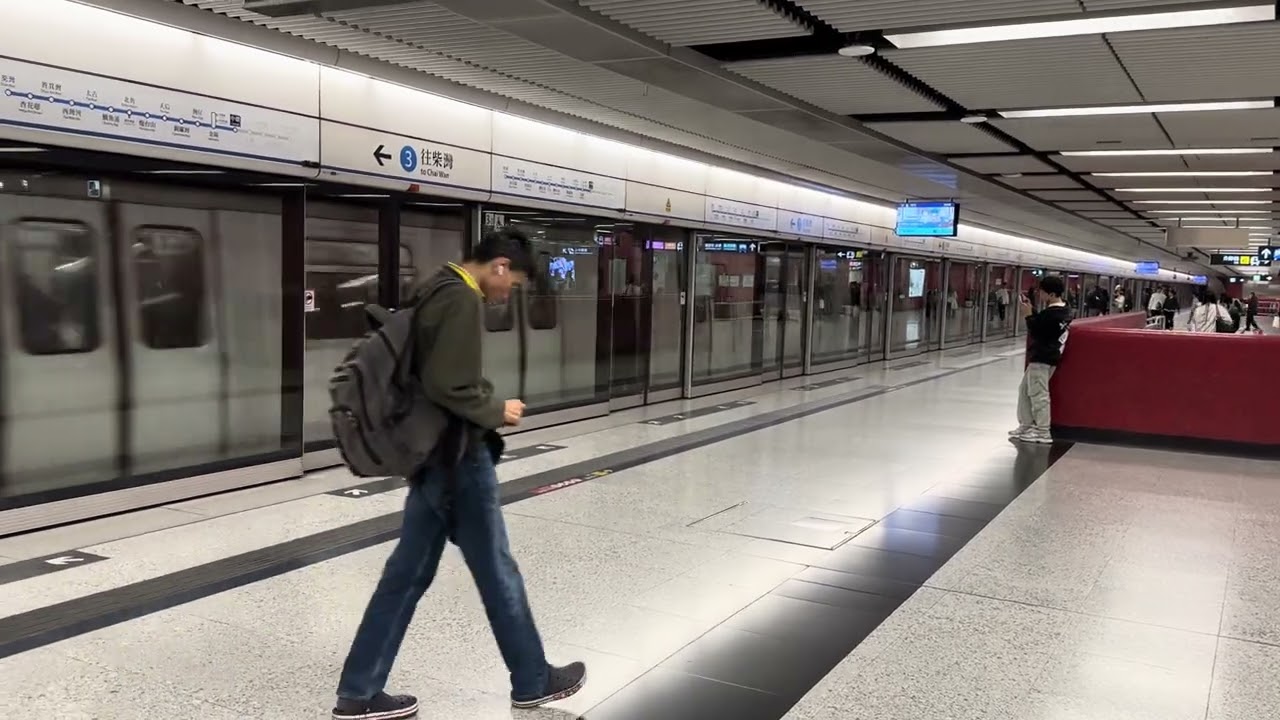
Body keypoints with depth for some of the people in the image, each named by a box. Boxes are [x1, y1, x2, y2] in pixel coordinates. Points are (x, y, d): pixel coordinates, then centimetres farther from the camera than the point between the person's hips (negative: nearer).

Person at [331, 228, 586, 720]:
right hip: (457, 457, -9)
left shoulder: (436, 291, 13)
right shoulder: (462, 300, -18)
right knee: (497, 572, 6)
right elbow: (446, 385, -25)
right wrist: (495, 412, -11)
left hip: (430, 455, 10)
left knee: (407, 573, 12)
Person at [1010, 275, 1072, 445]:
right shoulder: (1063, 311, 11)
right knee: (1025, 389, 18)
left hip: (1041, 359, -11)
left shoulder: (1050, 314, -21)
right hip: (1049, 356, 11)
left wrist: (1028, 316, -11)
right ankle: (1026, 426, 23)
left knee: (1038, 395, -5)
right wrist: (1032, 312, 10)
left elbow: (1035, 333, -18)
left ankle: (1043, 432, -2)